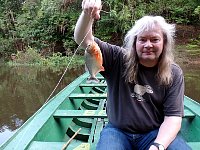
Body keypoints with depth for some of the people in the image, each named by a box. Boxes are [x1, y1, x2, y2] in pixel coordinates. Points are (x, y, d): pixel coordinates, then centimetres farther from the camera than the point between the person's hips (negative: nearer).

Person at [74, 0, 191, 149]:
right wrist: (87, 15, -32)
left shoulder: (173, 74, -3)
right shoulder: (118, 59, -5)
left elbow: (173, 117, -7)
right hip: (118, 131, 0)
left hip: (156, 132, 1)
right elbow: (84, 40, -12)